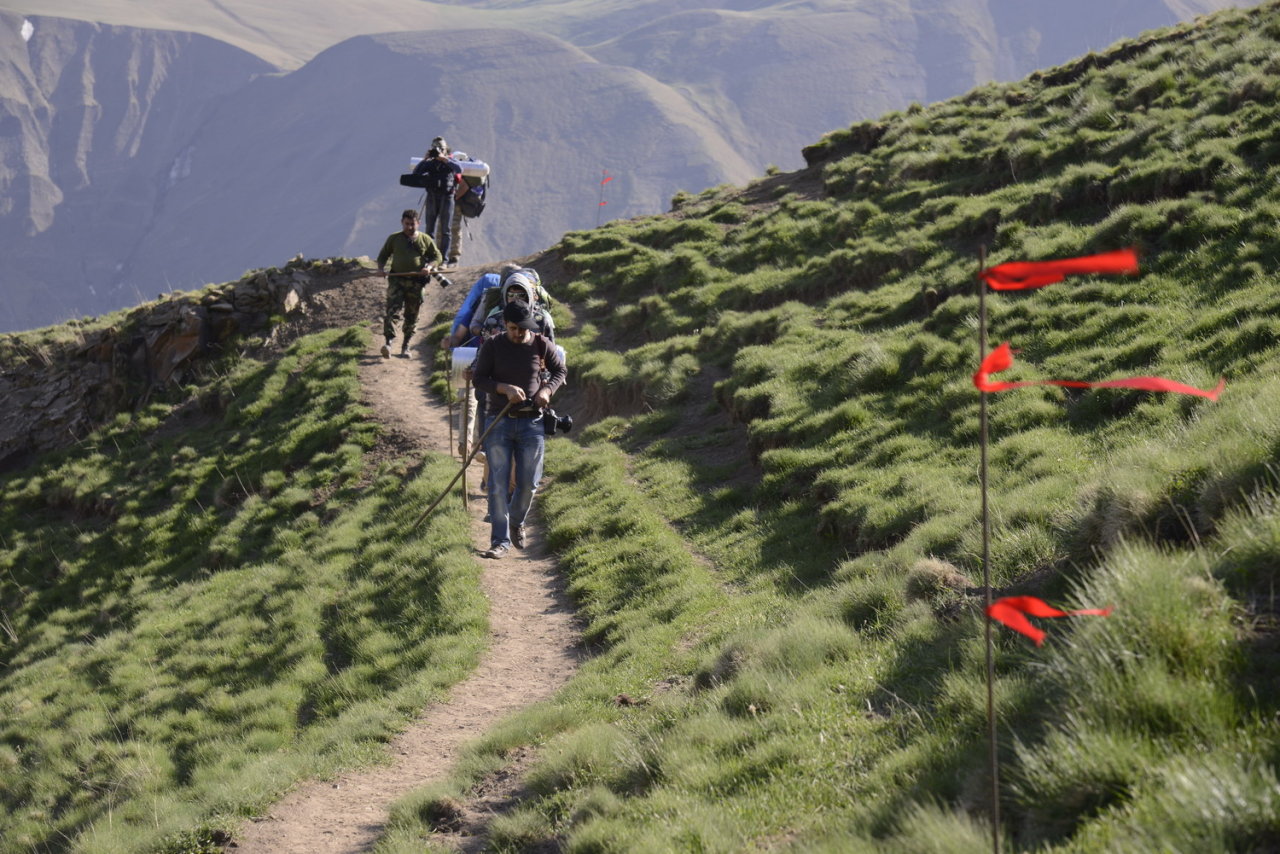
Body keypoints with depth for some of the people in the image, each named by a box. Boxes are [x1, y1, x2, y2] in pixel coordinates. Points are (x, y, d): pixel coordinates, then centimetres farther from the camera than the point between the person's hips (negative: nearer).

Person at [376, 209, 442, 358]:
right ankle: (388, 342, -24)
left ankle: (405, 345, 20)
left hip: (416, 282, 1)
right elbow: (383, 255, 16)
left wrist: (429, 266, -8)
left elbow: (437, 256, 13)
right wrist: (381, 268, -4)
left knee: (411, 315, 8)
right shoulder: (394, 239, 7)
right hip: (397, 280, -1)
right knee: (392, 311, -16)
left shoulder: (425, 240, 7)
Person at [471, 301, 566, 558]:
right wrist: (504, 388, -20)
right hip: (499, 421, -1)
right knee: (498, 484, -4)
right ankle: (500, 540, 0)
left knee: (528, 483, 3)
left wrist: (547, 389, -8)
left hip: (532, 423, 1)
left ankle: (517, 522, 33)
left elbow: (560, 371, 12)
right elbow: (479, 379, -3)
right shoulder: (492, 346, -2)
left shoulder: (542, 345, 1)